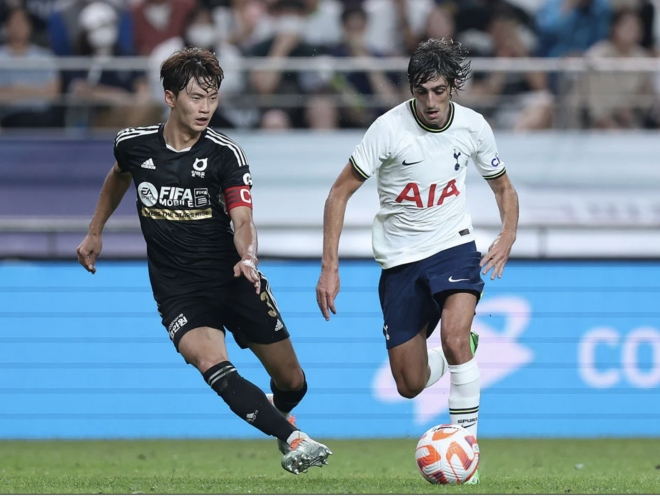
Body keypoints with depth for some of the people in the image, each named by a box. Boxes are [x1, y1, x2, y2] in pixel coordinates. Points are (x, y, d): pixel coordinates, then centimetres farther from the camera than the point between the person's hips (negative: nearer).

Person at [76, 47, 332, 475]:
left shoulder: (225, 154, -10)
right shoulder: (134, 144, -3)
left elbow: (242, 220, -19)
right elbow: (118, 178, 21)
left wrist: (247, 258, -39)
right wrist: (95, 233, 26)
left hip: (234, 279, 0)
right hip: (178, 290, 0)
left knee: (292, 381, 7)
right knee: (213, 365, -30)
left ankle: (278, 414, 44)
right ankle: (294, 441, -30)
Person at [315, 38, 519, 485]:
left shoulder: (473, 126, -6)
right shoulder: (389, 129, -16)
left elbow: (503, 186, 12)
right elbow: (340, 193, -10)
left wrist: (508, 236, -8)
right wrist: (330, 268, -15)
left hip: (453, 247, 0)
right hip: (400, 259, 0)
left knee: (454, 336, -30)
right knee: (411, 385, 3)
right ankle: (464, 351, 38)